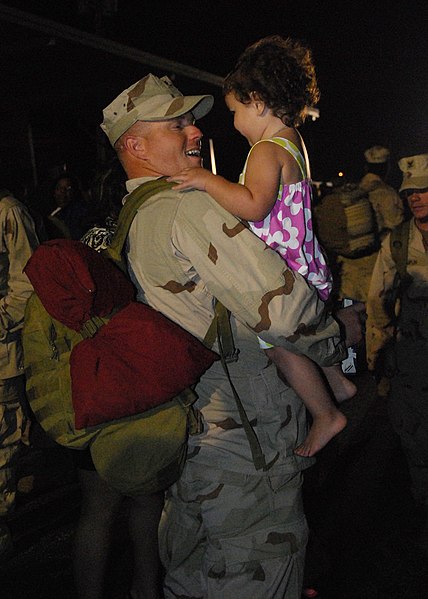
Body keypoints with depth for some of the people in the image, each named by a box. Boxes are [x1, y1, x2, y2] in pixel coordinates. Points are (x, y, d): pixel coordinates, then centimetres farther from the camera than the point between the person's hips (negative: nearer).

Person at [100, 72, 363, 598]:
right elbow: (284, 312, -27)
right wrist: (341, 331, -5)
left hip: (182, 431, 9)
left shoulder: (130, 223, 11)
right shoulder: (193, 204, -20)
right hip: (246, 439, -9)